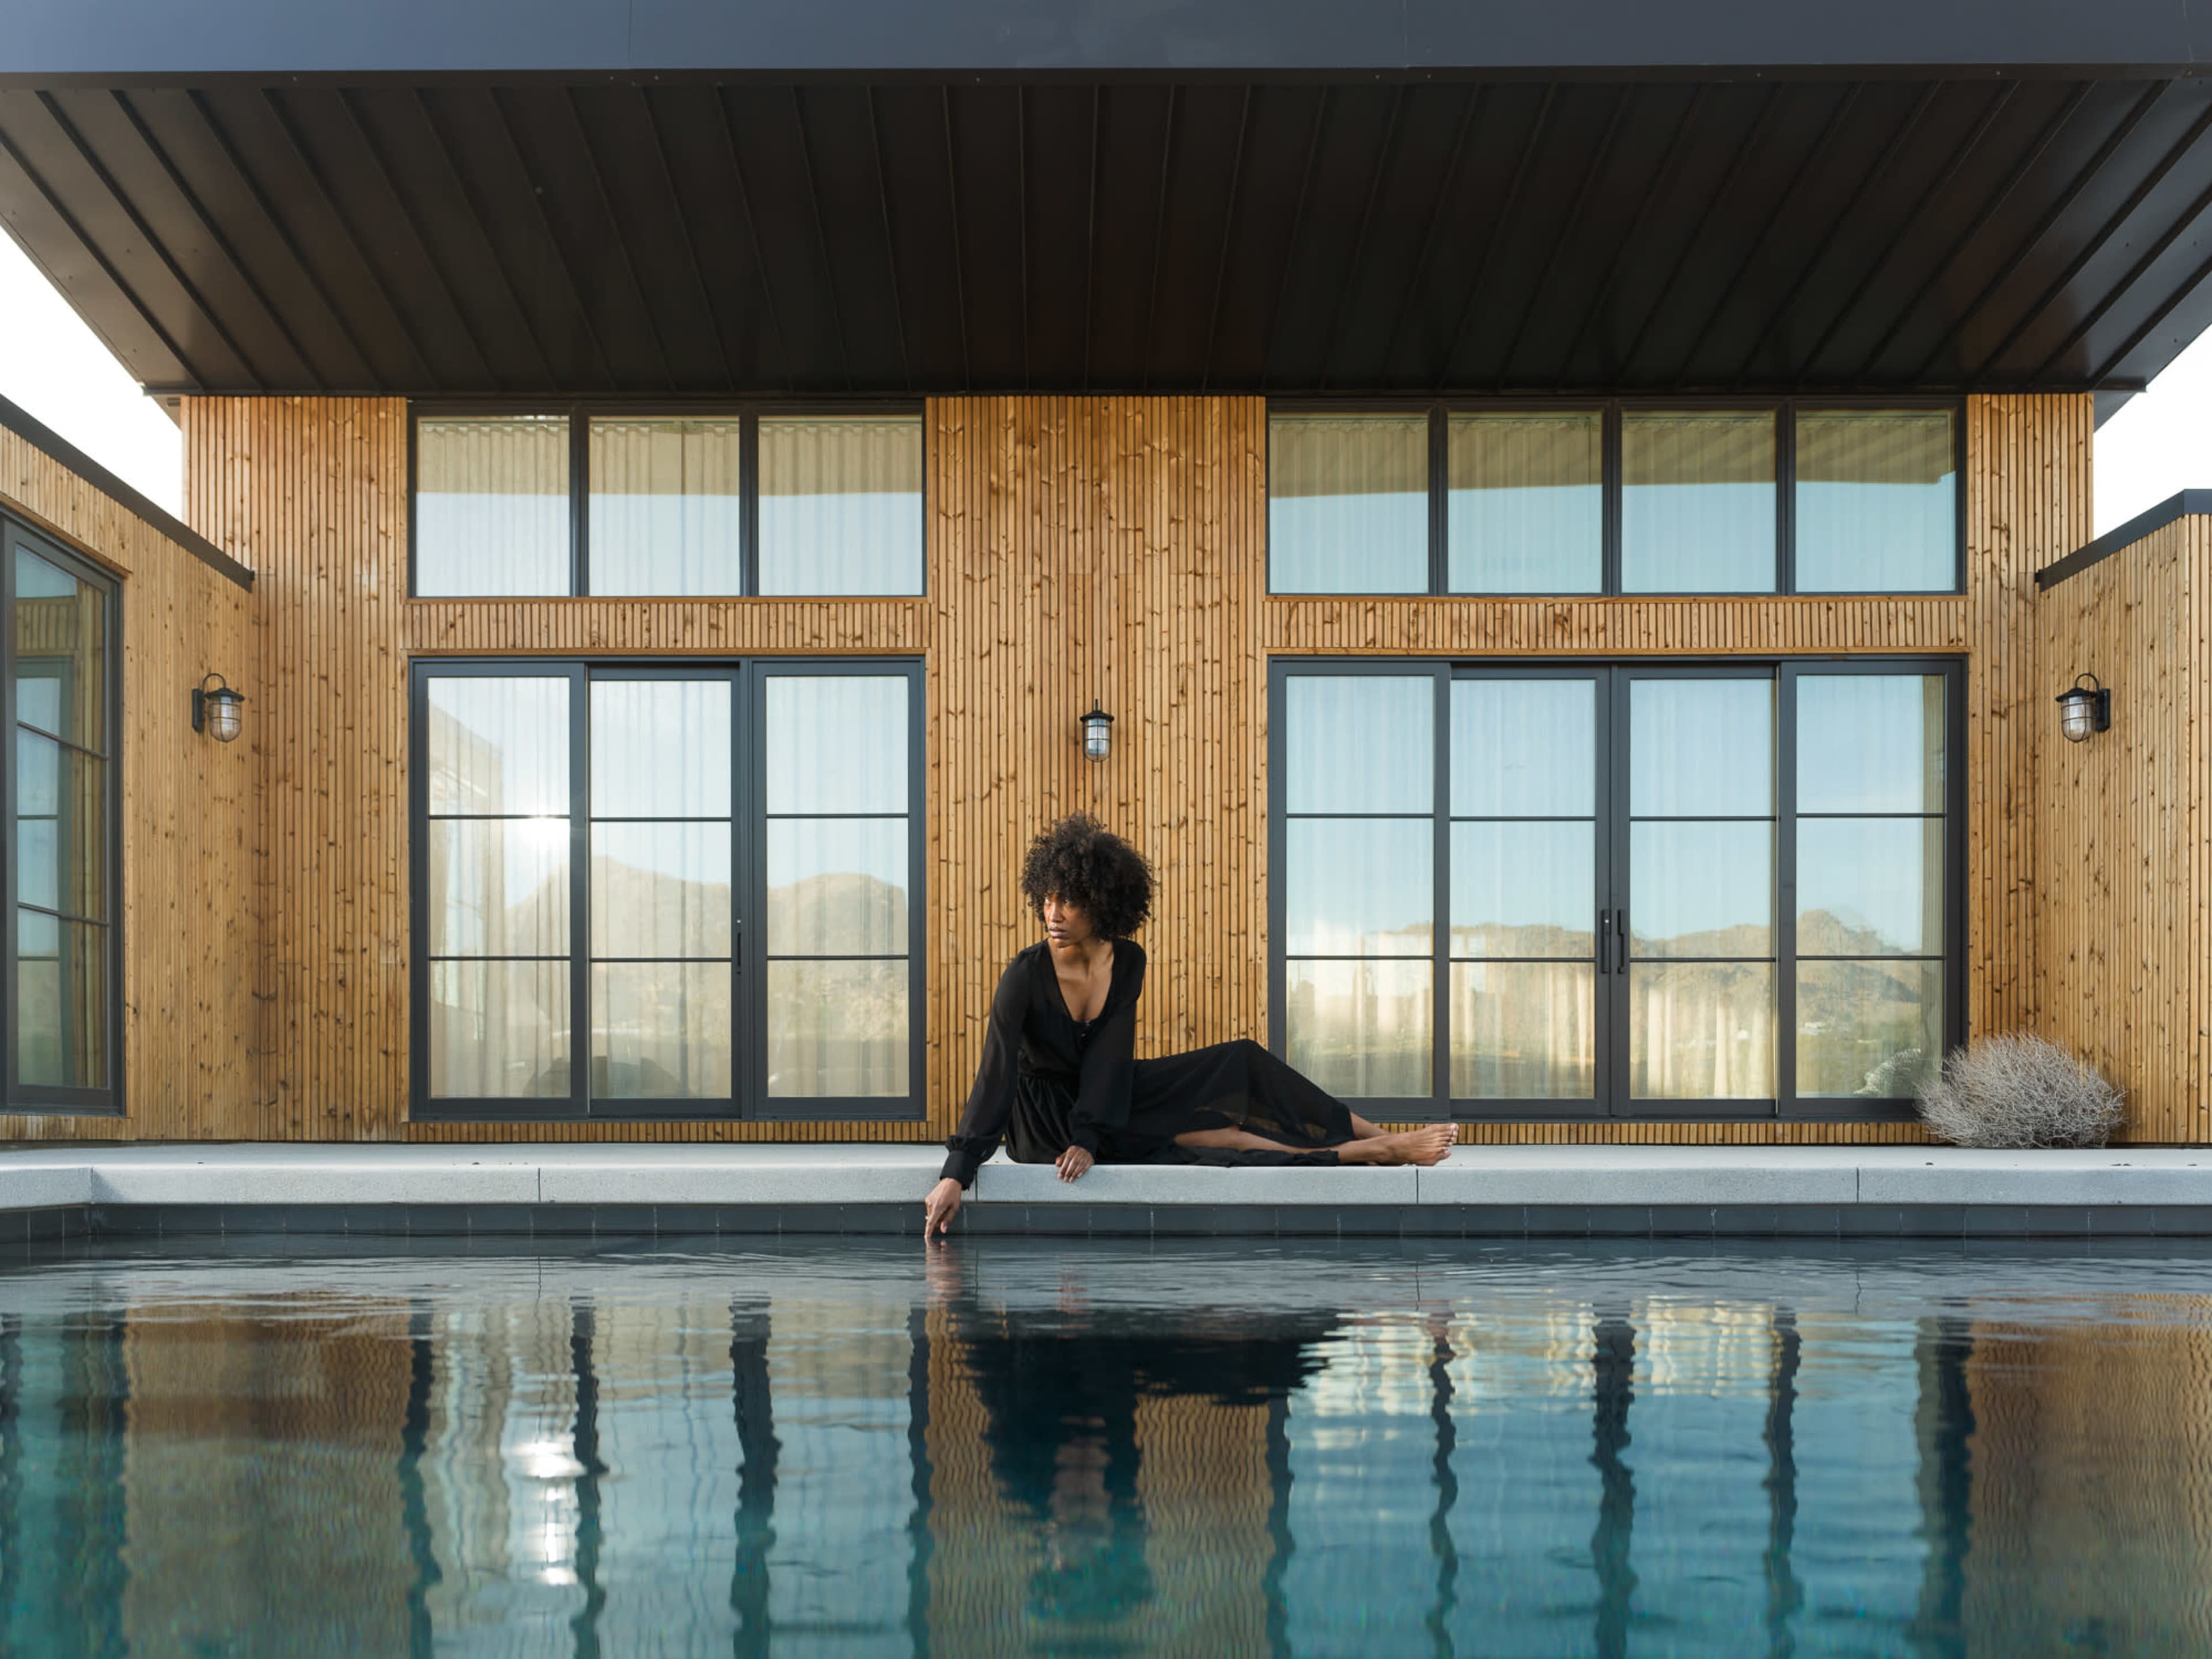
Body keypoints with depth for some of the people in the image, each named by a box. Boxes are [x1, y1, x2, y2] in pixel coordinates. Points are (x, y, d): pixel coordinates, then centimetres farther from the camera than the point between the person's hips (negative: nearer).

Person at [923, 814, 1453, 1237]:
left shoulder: (1127, 962, -8)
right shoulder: (1026, 975, -23)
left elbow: (1109, 1056, -13)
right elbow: (995, 1075, -27)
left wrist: (1089, 1139, -26)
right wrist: (956, 1173, -34)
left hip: (1103, 1095, 5)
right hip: (1047, 1118, -5)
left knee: (1242, 1065, -8)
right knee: (1207, 1135, -20)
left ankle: (1380, 1138, -8)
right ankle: (1370, 1150, -18)